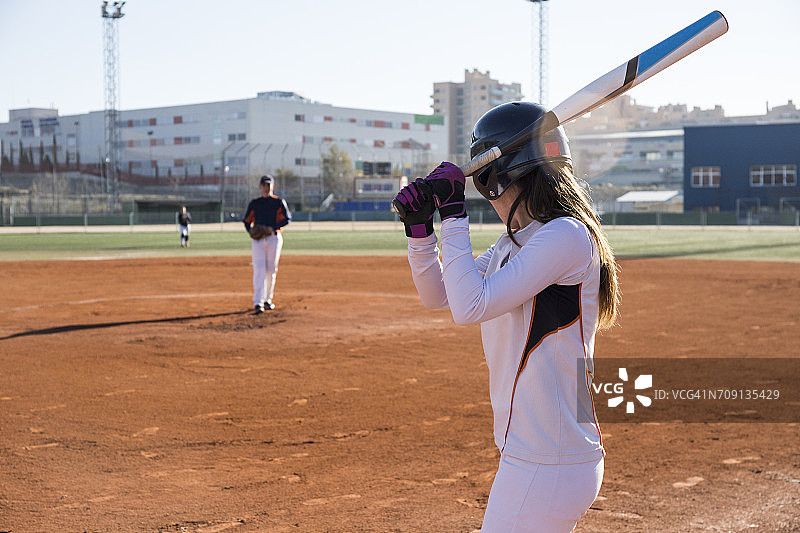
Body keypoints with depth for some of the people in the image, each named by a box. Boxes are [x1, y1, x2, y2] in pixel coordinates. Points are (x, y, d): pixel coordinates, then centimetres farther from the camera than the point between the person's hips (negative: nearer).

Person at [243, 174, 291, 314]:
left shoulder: (279, 202, 5)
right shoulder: (254, 203, 11)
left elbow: (287, 218, -4)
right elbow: (247, 221, 14)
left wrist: (273, 228, -18)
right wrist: (251, 232, -7)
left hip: (274, 238, 0)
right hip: (258, 239, 0)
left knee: (271, 271, 4)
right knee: (259, 270, -11)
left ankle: (267, 300, 18)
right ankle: (258, 303, -17)